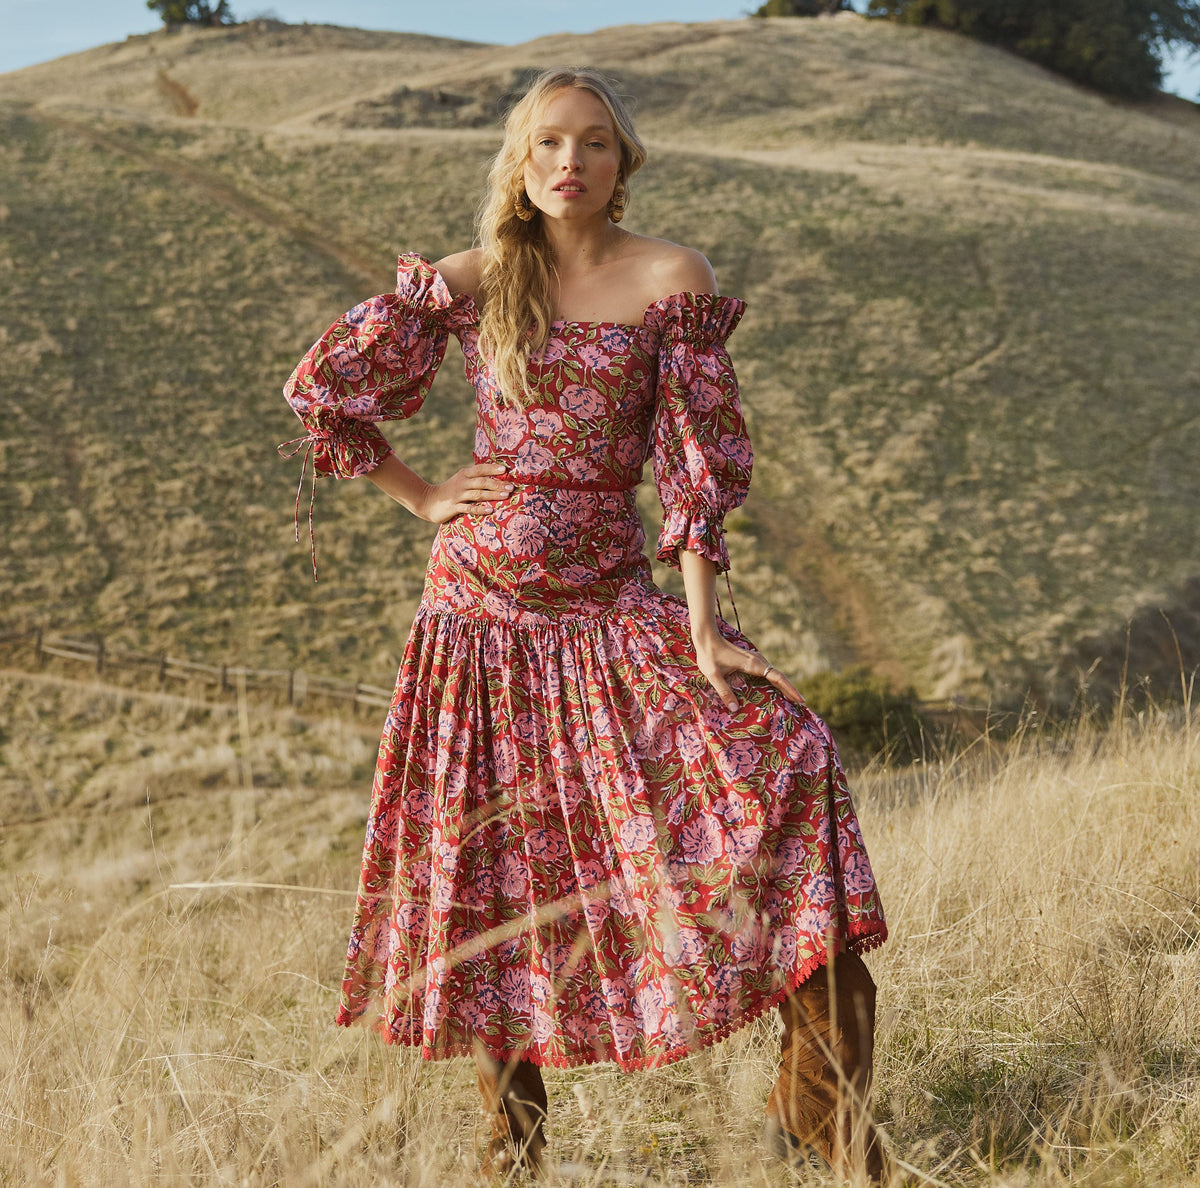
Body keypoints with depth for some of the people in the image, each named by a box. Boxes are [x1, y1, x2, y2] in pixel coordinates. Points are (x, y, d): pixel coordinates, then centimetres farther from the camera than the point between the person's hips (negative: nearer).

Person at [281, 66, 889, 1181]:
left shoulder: (672, 280, 0)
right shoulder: (468, 282, 3)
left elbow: (696, 456, -5)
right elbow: (319, 387, 12)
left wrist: (703, 629, -12)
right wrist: (419, 494, 6)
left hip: (612, 605, -1)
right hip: (480, 606, 1)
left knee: (779, 755, -19)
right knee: (489, 861, 5)